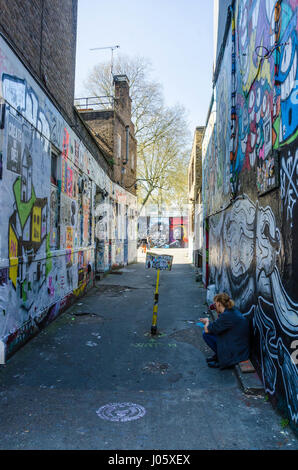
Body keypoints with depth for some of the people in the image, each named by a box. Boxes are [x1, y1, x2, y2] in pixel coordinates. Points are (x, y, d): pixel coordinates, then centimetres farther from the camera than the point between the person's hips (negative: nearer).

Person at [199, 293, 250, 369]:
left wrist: (207, 321, 7)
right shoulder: (234, 310, 5)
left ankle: (221, 360, 4)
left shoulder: (226, 315, -22)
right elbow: (220, 326, 19)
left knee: (206, 334, -6)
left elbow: (207, 330, -15)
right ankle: (218, 355, 17)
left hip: (236, 353, -9)